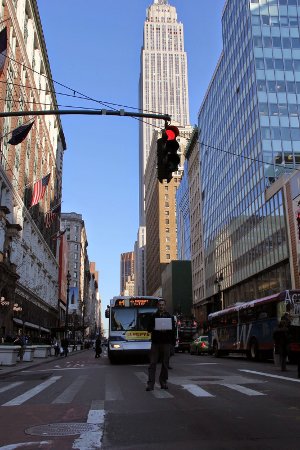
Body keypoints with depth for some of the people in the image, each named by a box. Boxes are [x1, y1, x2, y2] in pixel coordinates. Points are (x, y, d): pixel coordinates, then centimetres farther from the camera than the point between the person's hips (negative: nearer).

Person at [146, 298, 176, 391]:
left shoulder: (170, 317, 11)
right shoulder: (153, 317, 10)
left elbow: (173, 329, 8)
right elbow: (149, 328, 7)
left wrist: (166, 329, -10)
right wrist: (156, 329, -11)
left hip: (166, 343, 1)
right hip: (155, 342, -1)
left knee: (165, 364, 4)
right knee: (152, 363, -6)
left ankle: (163, 382, 15)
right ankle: (150, 383, -7)